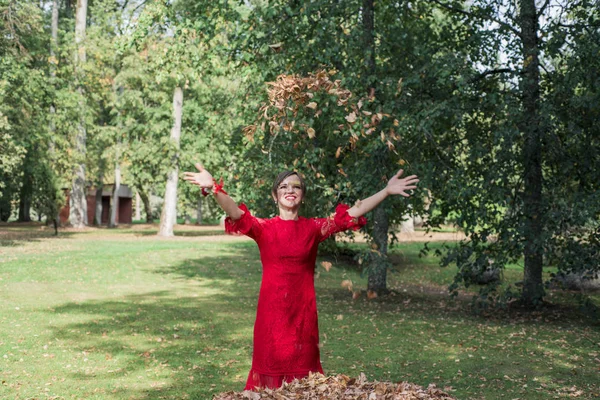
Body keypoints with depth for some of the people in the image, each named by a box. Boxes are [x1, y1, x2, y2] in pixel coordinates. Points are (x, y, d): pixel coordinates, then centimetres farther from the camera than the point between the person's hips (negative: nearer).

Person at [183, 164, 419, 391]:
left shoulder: (314, 228, 5)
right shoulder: (263, 228, -1)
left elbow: (353, 213, -1)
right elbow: (236, 214, -18)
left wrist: (386, 191, -9)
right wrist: (214, 188, -36)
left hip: (303, 310, 2)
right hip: (272, 309, -1)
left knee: (302, 371, 9)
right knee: (271, 368, 5)